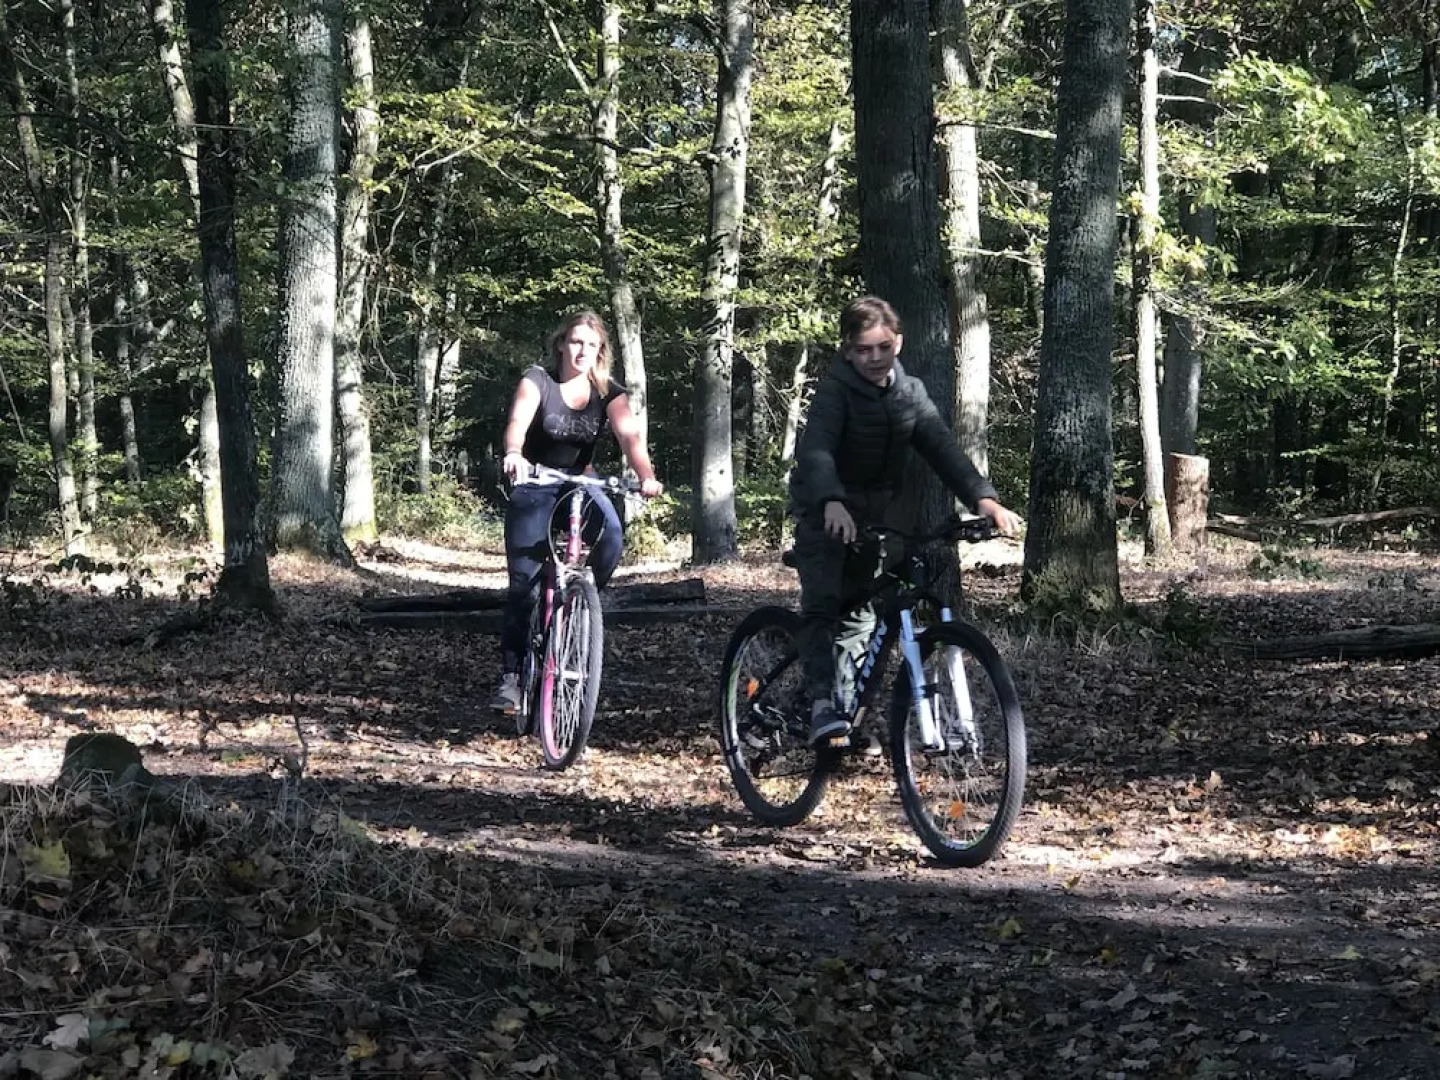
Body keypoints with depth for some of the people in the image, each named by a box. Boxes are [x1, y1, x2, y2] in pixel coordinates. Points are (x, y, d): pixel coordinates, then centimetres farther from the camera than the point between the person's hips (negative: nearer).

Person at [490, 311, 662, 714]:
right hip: (535, 488, -2)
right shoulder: (538, 380, -10)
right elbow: (518, 420, -29)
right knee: (524, 583, -12)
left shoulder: (608, 392, -4)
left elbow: (630, 435, -19)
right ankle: (510, 675, -5)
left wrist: (646, 477, -39)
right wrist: (513, 454, -52)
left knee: (610, 536, -31)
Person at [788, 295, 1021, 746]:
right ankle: (821, 705, -27)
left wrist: (983, 497, -26)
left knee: (858, 610, 9)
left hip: (877, 513, 6)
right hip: (828, 512, -6)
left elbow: (942, 447, -10)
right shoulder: (835, 390, -18)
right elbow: (815, 449, -34)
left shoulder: (910, 392, 1)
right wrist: (832, 502, -53)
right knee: (822, 604, -19)